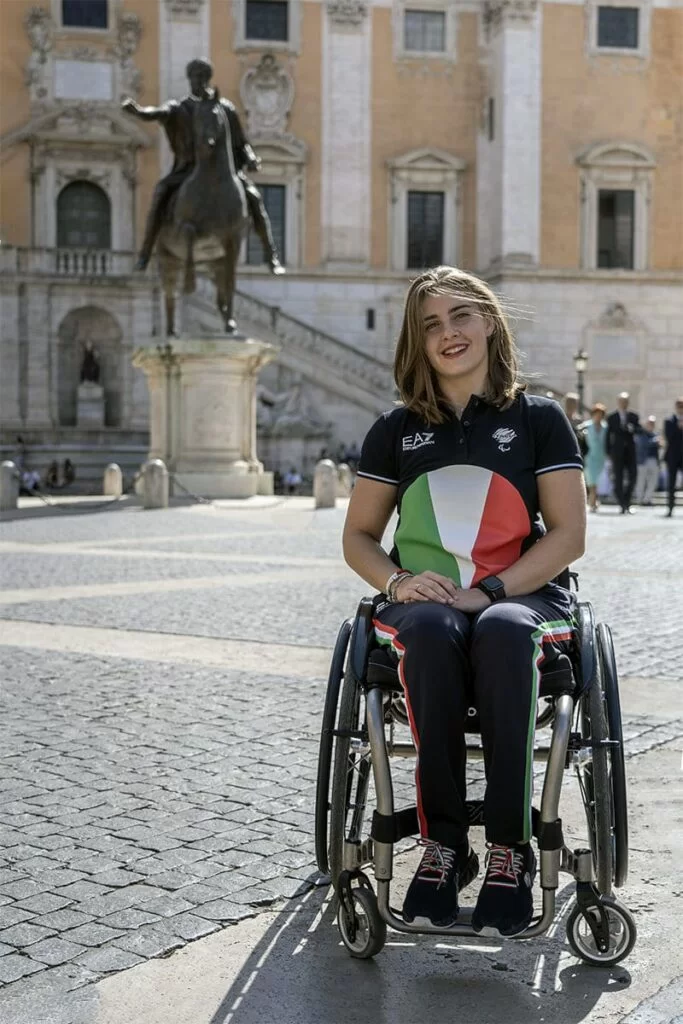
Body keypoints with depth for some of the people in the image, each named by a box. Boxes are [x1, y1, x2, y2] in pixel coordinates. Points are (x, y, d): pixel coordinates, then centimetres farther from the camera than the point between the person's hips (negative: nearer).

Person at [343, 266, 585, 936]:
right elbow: (358, 538, 14)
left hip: (521, 598, -1)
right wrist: (397, 580, -8)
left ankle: (509, 848, -33)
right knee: (431, 629, -37)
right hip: (424, 603, 1)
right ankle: (442, 842, -31)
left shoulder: (538, 419, 8)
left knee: (502, 631, -38)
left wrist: (491, 590, -14)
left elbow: (568, 536, 1)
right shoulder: (396, 430, 13)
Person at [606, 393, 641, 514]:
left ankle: (627, 502, 17)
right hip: (617, 451, -2)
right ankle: (623, 505, 4)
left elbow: (640, 430, 0)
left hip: (630, 450, 2)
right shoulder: (612, 417, 3)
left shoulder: (633, 416, 7)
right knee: (618, 479, -2)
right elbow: (608, 435, 1)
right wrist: (609, 452, -3)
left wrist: (632, 429, -23)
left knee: (632, 477, -1)